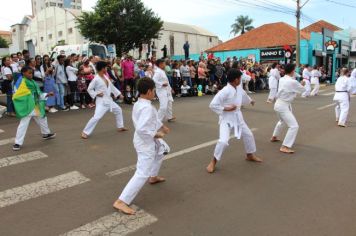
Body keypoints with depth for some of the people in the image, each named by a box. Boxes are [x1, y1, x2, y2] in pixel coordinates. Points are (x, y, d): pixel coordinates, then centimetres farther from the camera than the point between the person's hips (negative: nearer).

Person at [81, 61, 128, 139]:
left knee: (118, 110, 20)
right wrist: (97, 94, -19)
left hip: (109, 100, 9)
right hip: (101, 101, -9)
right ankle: (85, 132, -7)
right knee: (96, 117, -18)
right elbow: (89, 89, -10)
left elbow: (112, 86, 15)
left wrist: (119, 94, 14)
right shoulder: (96, 79, -16)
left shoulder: (105, 77, 8)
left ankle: (120, 127, 34)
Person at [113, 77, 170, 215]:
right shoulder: (147, 108, -28)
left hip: (145, 140, 10)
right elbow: (141, 129, -35)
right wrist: (156, 135, -22)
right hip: (146, 142, -10)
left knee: (162, 149, 34)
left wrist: (162, 127, 14)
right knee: (142, 174, -8)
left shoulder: (138, 104, 3)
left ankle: (153, 177, 49)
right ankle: (121, 201, -7)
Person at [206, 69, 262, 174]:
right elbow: (213, 105, -23)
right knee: (223, 141, -21)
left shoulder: (239, 88, 1)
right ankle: (213, 162, 1)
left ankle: (250, 155, 43)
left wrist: (250, 100, 45)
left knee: (248, 135, 19)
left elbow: (244, 95, 26)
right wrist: (226, 108, -25)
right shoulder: (225, 91, -24)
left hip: (237, 117, 8)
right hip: (226, 119, -8)